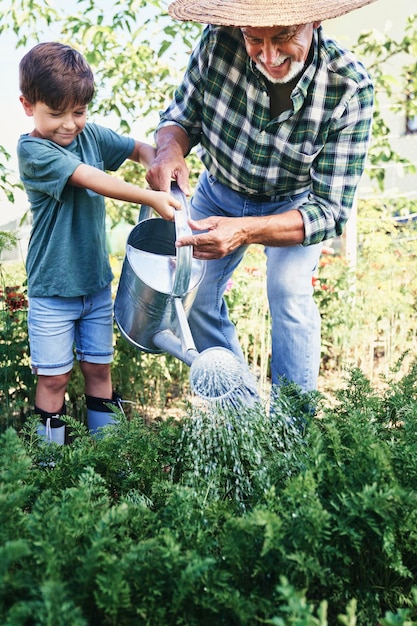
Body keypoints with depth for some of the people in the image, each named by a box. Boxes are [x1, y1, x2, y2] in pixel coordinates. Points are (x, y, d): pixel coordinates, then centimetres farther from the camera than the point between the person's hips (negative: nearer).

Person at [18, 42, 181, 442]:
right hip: (52, 289, -5)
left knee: (98, 367, 14)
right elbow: (92, 180, -27)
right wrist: (152, 198, -35)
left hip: (97, 281, 5)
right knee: (54, 377, 5)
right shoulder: (31, 150, -17)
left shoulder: (90, 135, 1)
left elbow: (139, 149, 12)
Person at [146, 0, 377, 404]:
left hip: (294, 204, -3)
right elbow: (181, 117, -12)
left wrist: (245, 231, -48)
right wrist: (170, 150, -37)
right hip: (218, 190, 3)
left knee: (289, 289, -23)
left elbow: (330, 211, -33)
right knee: (193, 294, 0)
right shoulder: (219, 41, -29)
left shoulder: (349, 87, -34)